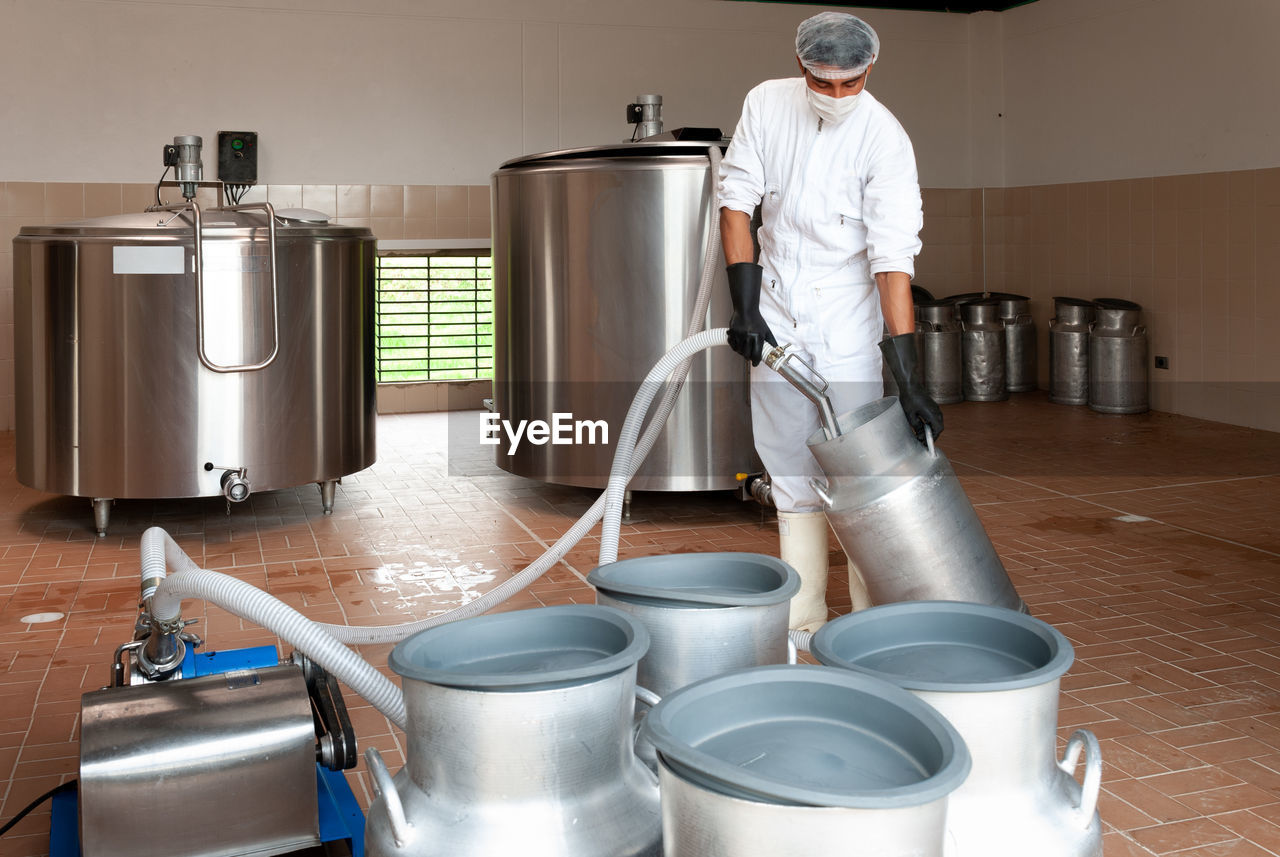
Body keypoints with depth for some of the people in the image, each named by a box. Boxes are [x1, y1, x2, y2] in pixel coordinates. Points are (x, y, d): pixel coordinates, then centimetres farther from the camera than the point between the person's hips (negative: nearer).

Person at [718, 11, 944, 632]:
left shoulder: (884, 139, -15)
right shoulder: (766, 103, -3)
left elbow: (893, 256, -21)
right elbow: (737, 202, -1)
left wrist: (908, 376, -27)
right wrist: (745, 306, -10)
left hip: (847, 317, -3)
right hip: (776, 316, 4)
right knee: (792, 475, 7)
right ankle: (801, 621, 15)